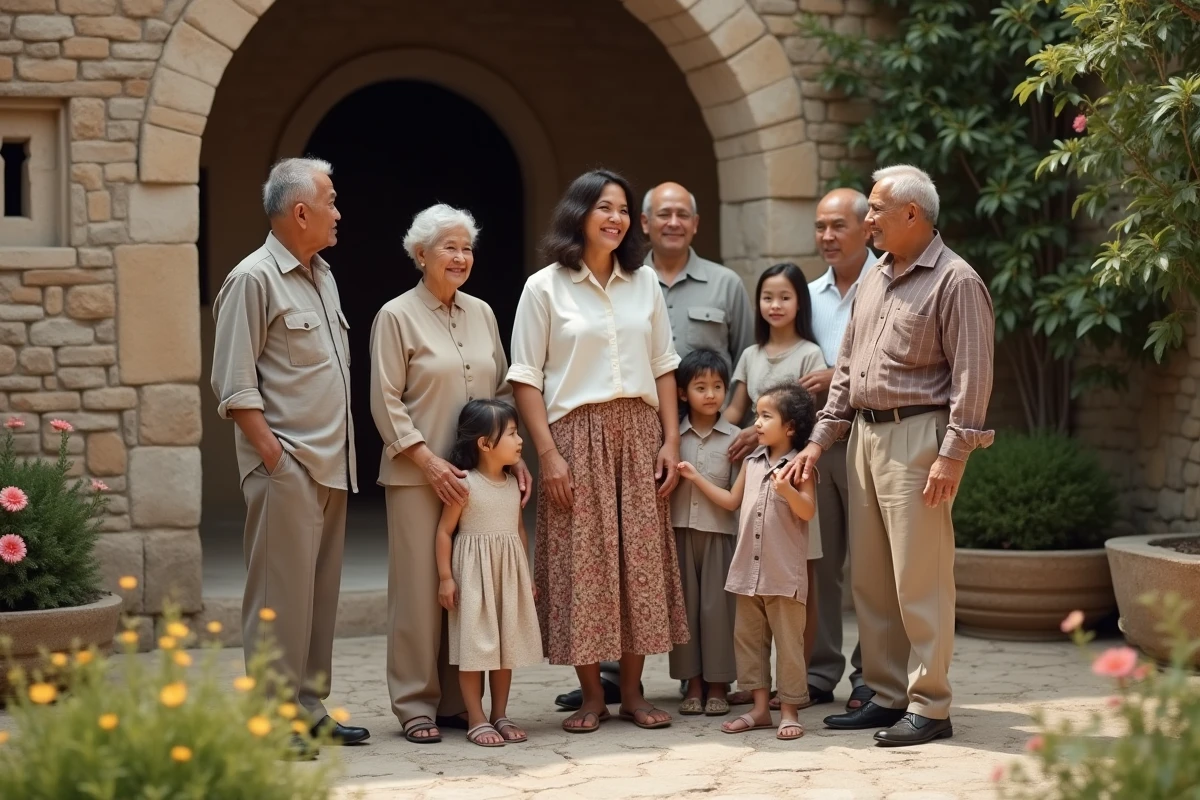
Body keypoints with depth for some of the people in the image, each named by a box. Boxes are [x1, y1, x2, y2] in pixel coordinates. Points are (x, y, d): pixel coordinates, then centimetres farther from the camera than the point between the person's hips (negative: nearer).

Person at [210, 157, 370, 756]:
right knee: (280, 594, -7)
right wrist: (272, 455, -17)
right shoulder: (254, 279, -9)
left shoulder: (321, 275, 18)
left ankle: (309, 708, 18)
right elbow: (234, 385, -13)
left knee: (320, 591, 11)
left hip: (330, 465, 9)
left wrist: (341, 455, 16)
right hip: (287, 466, -9)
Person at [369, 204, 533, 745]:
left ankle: (459, 701, 14)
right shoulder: (397, 316, -3)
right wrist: (429, 461, -15)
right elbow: (386, 403, -7)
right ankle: (416, 705, 5)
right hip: (417, 476, -5)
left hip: (477, 475, 5)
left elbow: (502, 390, 17)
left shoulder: (481, 314, 13)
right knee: (421, 588, -3)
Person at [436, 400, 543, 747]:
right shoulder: (465, 484, -12)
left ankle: (500, 715, 18)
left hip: (509, 574, 6)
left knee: (506, 643, 9)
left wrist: (527, 575, 15)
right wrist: (445, 577, -13)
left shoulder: (514, 484, 6)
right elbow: (444, 531, -10)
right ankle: (477, 719, 2)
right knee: (474, 644, -3)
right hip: (474, 574, -6)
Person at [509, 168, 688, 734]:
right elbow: (526, 379, -4)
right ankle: (592, 695, 8)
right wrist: (548, 455, -11)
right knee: (582, 565, -2)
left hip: (639, 434, 4)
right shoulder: (545, 288, -1)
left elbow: (663, 369, 13)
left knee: (642, 562, 3)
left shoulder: (644, 283, 11)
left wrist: (670, 442, 3)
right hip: (578, 434, -4)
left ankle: (632, 691, 13)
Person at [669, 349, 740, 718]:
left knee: (717, 606, -1)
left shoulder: (735, 438, 2)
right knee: (685, 605, 4)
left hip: (720, 532, -2)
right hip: (681, 530, 2)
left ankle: (718, 685, 8)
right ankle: (692, 684, 12)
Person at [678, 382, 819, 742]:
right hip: (749, 569, 7)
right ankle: (760, 707, 16)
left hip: (784, 573, -7)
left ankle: (790, 710, 6)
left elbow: (808, 510, -17)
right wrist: (696, 477, 21)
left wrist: (786, 489, -32)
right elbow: (731, 500, 21)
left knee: (788, 641, 0)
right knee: (747, 637, 9)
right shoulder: (752, 462, 11)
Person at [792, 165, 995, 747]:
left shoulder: (954, 281, -8)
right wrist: (820, 438, 14)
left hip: (916, 436, -8)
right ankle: (887, 695, 20)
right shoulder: (874, 279, 17)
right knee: (870, 577, 11)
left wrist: (952, 454, -19)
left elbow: (972, 376, -13)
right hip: (865, 433, 8)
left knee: (919, 578, -6)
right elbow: (847, 368, 20)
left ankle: (928, 707, 0)